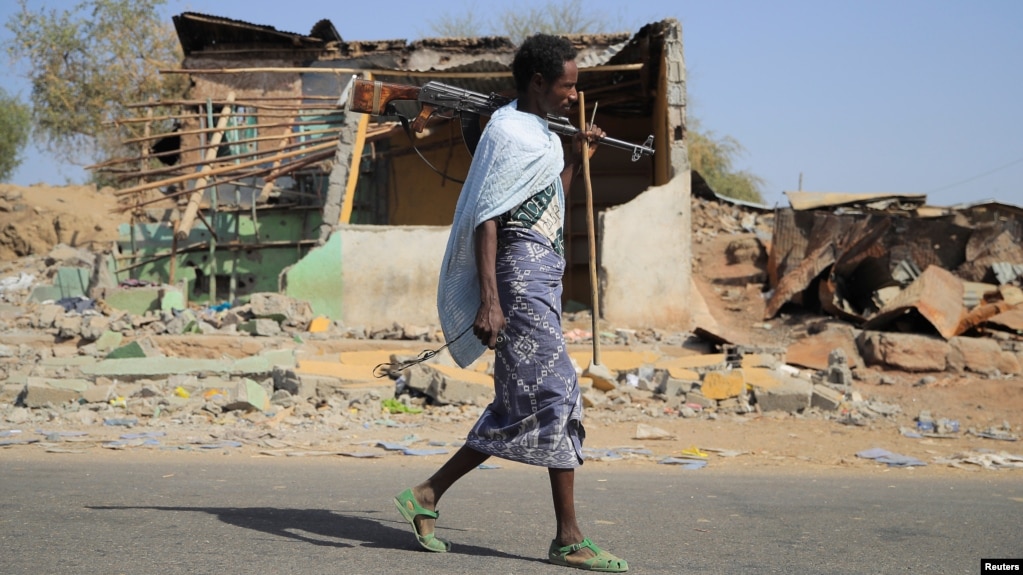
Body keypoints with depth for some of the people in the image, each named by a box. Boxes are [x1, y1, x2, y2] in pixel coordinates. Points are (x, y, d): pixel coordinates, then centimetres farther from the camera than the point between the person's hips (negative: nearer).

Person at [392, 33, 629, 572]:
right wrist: (489, 301, -25)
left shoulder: (537, 133, 20)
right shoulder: (509, 132, -10)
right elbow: (486, 220, -18)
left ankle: (428, 494, 13)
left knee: (521, 407, 8)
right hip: (521, 274, -10)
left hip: (540, 278, 10)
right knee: (556, 392, -9)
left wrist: (573, 161, 21)